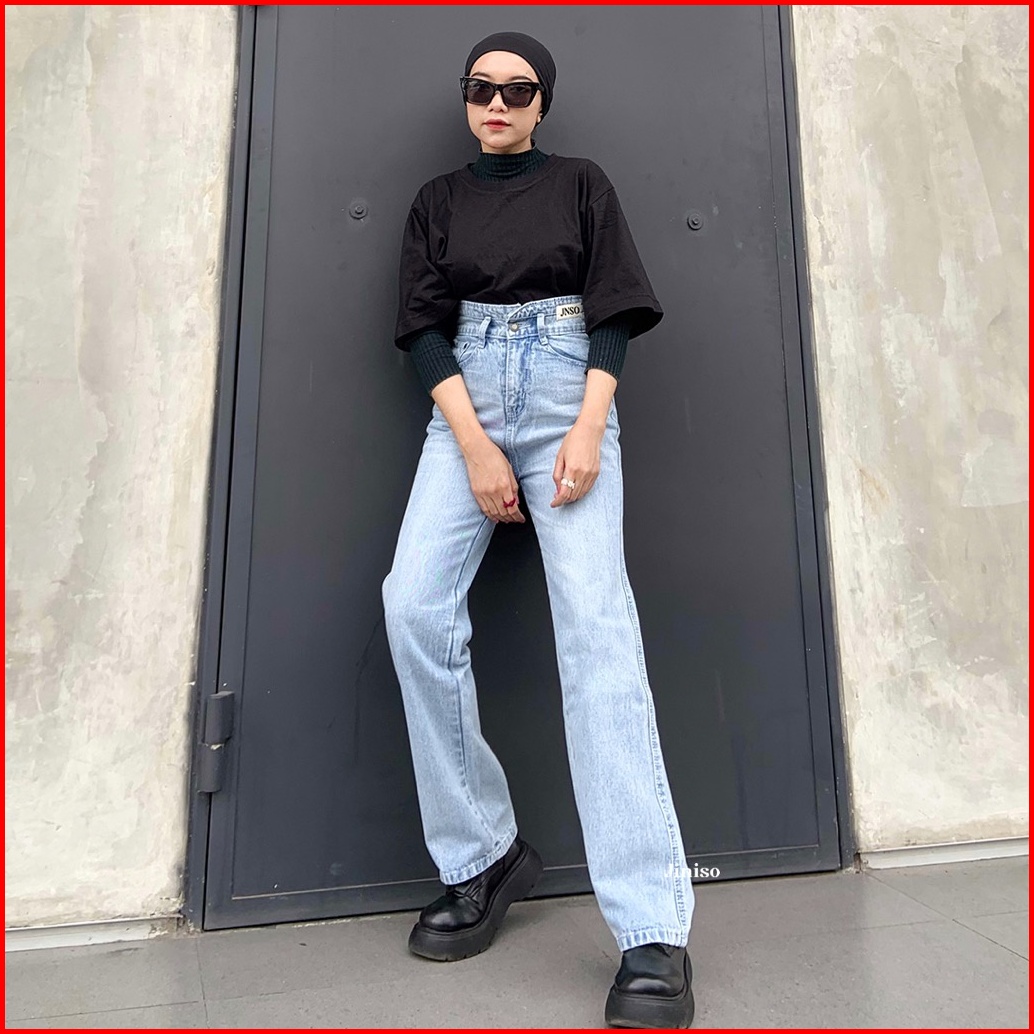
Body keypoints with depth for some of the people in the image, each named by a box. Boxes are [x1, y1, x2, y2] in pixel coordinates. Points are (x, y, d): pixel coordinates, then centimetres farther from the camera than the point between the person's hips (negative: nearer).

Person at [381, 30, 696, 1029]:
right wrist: (476, 447, -10)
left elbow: (612, 314, 5)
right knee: (414, 605, -19)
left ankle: (654, 933, -19)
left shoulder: (580, 183, 14)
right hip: (466, 405, 3)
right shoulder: (437, 199, 18)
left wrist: (588, 431, -13)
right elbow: (424, 328, 6)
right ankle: (481, 858, -2)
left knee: (595, 621, -20)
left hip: (566, 395, -2)